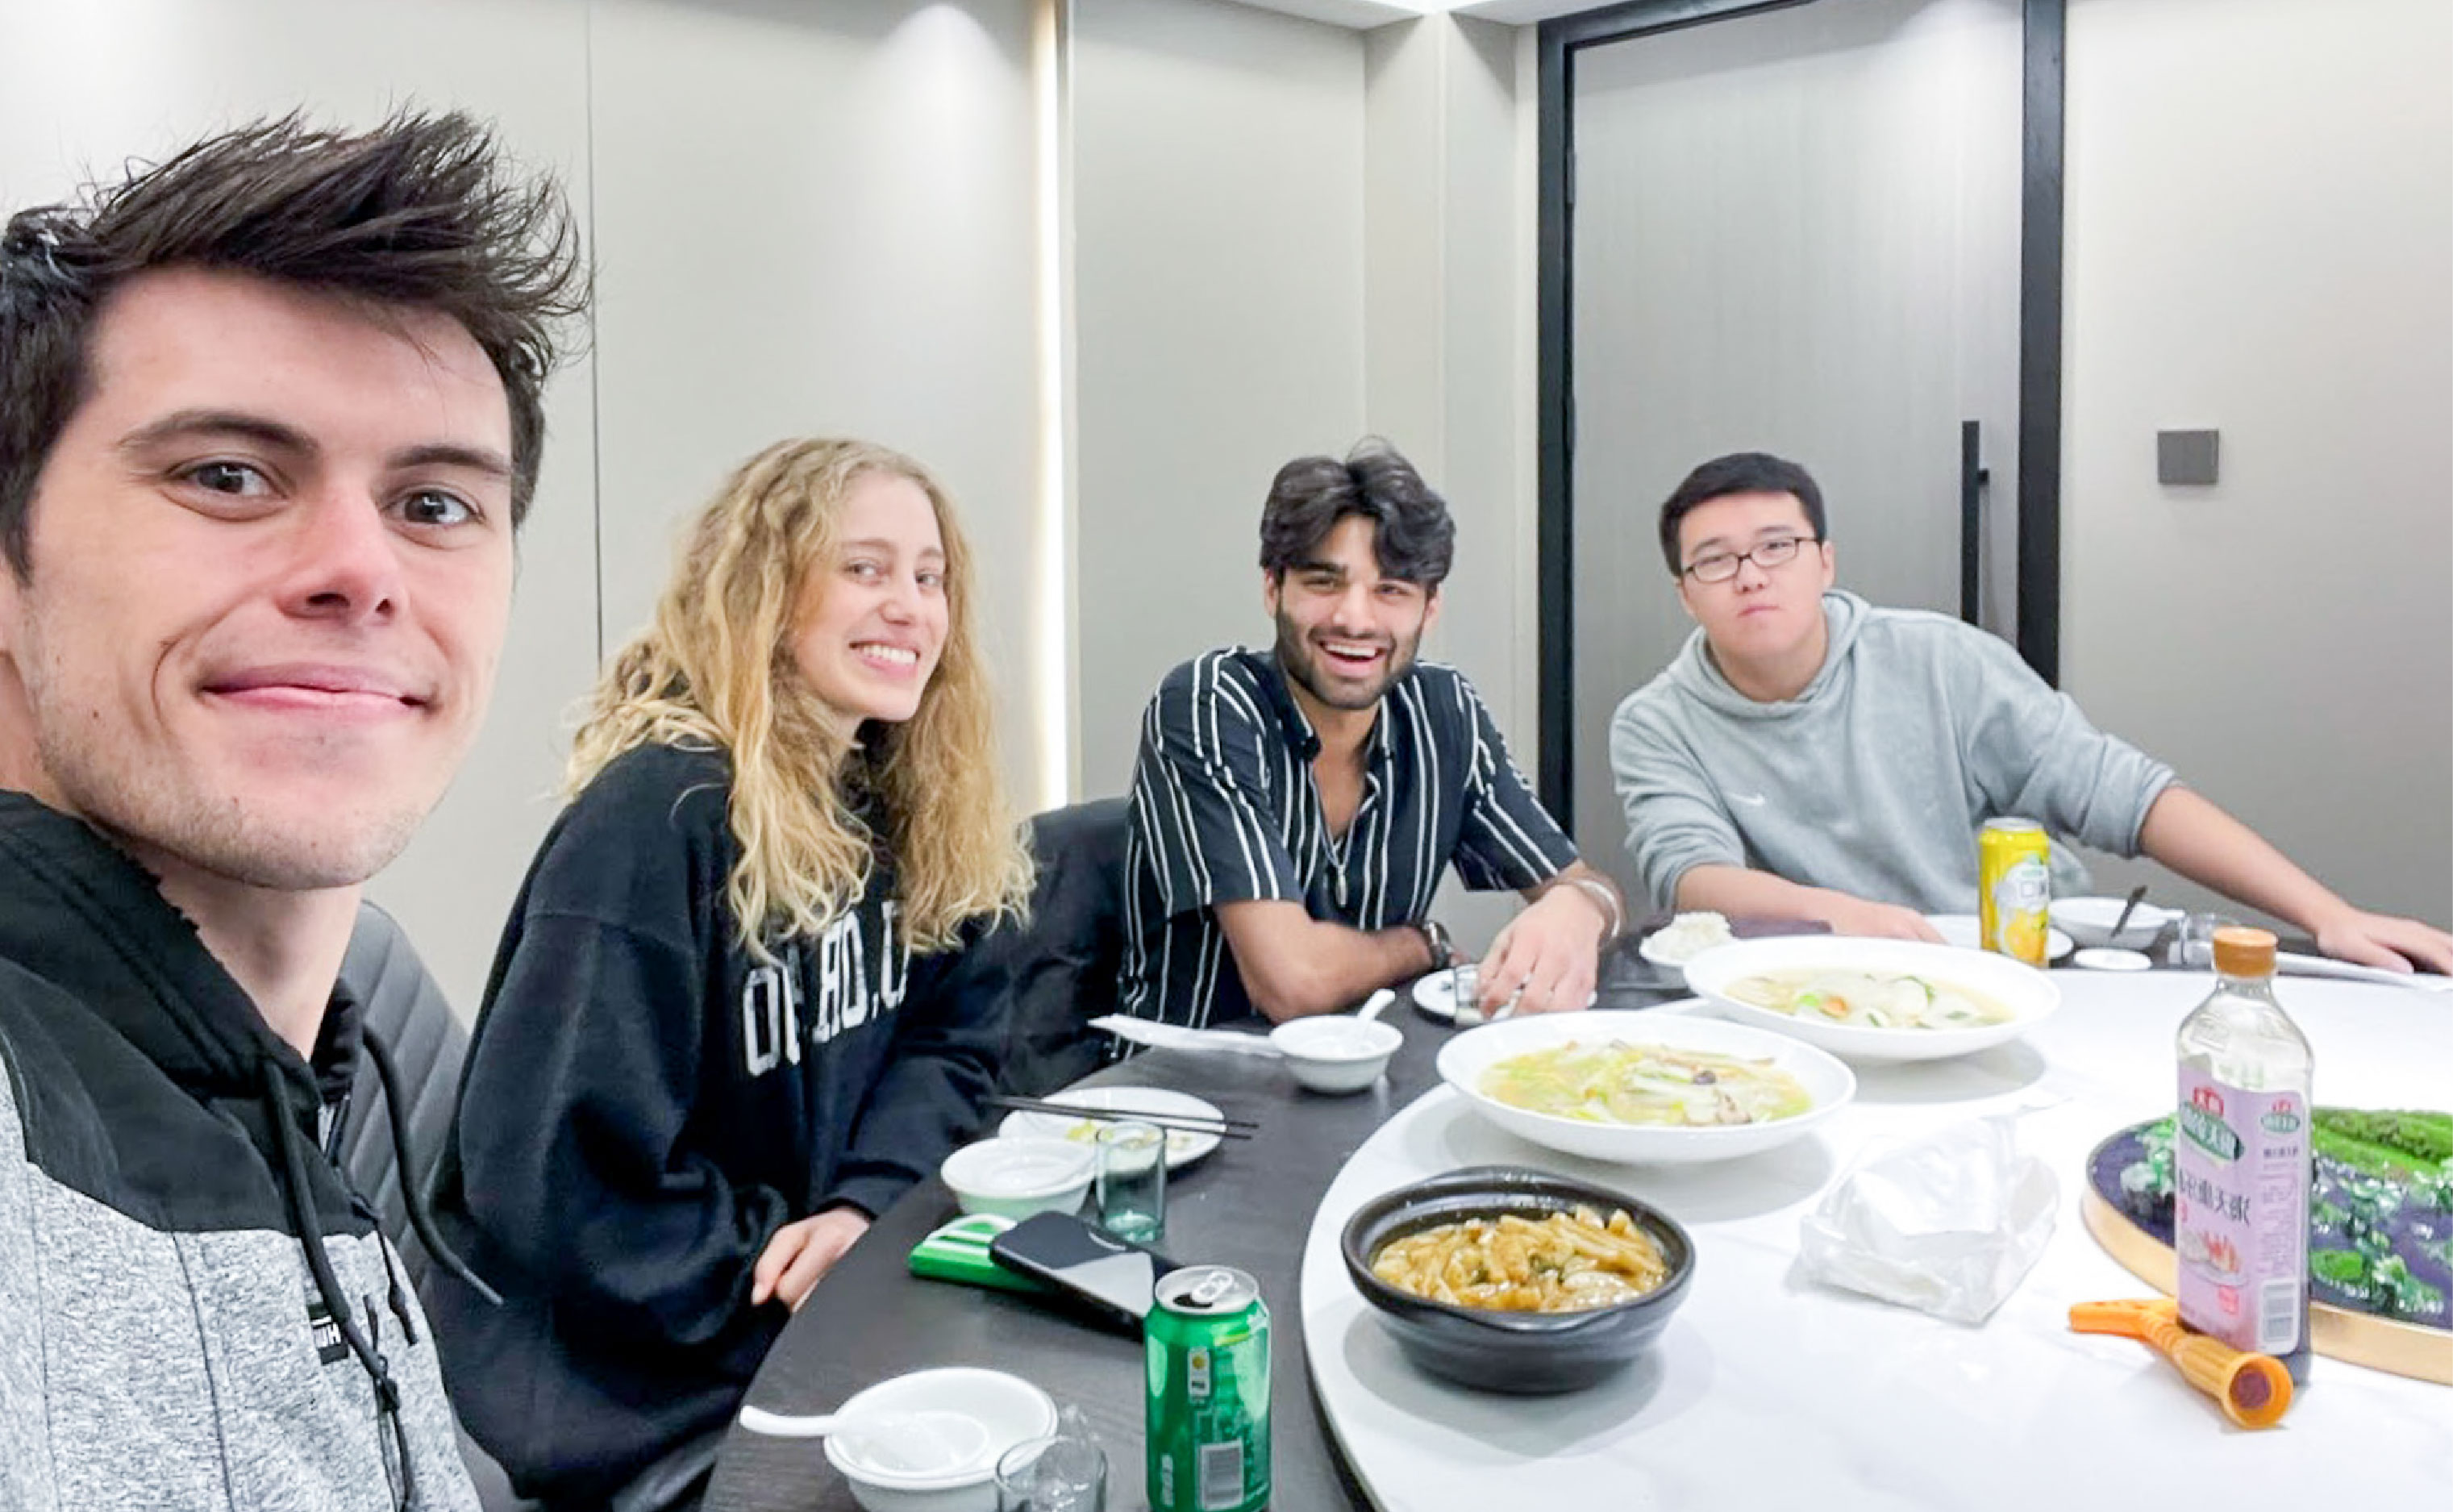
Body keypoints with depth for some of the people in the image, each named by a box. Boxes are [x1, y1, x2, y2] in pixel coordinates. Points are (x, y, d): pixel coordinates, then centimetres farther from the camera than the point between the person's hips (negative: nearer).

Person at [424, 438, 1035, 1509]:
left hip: (828, 1306, 7)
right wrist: (779, 1279, -16)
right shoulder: (656, 816, -23)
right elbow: (556, 1177, -23)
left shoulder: (897, 806, 2)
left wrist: (868, 1201, -14)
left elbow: (943, 1039, 4)